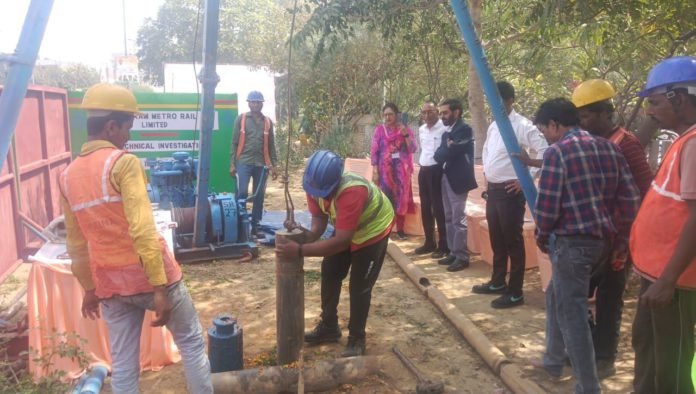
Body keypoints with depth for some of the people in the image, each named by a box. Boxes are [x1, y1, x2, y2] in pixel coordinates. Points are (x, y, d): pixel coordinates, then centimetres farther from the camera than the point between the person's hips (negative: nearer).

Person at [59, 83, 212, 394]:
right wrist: (160, 288, -20)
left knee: (122, 363, 13)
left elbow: (76, 244, 12)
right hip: (148, 274, -6)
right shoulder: (123, 163, -15)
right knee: (191, 342, 13)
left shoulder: (67, 176, 5)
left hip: (110, 283, 6)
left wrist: (89, 289, 22)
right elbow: (142, 230, -22)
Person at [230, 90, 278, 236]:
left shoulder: (268, 122, 10)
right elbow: (235, 142, 3)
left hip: (261, 164, 3)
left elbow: (271, 145, 13)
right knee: (242, 192, -11)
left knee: (259, 196, 5)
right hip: (244, 162, -3)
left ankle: (255, 226, 15)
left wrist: (274, 165, 7)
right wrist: (232, 163, -3)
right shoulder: (241, 119, 4)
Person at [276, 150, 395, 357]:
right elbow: (319, 215, -11)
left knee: (359, 286, -6)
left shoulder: (351, 192, -45)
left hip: (373, 229, -7)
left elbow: (341, 241, -45)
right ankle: (329, 327, 29)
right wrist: (312, 234, -33)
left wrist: (300, 250, -49)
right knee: (329, 273, 12)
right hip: (345, 228, 7)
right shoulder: (317, 185, -23)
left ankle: (357, 339, 13)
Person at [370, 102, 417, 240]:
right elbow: (374, 151, -3)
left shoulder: (405, 129, 4)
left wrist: (406, 135, -16)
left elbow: (413, 149, -3)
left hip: (401, 170, 2)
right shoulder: (379, 129, 0)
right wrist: (375, 171, -9)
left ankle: (400, 229, 16)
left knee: (401, 198, 6)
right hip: (385, 169, -2)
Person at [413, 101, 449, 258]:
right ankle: (429, 242, 24)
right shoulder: (421, 129, 11)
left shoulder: (444, 128, -13)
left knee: (438, 208, -2)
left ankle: (443, 246, 7)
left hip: (436, 170, -8)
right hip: (423, 170, 8)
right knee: (425, 208, 12)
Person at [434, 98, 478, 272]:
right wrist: (447, 148, -12)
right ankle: (453, 252, 22)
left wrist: (444, 151, -2)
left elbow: (450, 152, -21)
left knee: (458, 219, -5)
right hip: (446, 178, 9)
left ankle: (462, 256, 3)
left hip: (458, 180, -9)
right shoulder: (447, 132, 15)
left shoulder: (464, 129, -11)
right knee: (449, 218, 13)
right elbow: (438, 155, 5)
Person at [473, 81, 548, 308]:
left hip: (510, 191, -8)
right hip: (493, 189, 8)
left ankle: (515, 293, 8)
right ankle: (497, 283, 32)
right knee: (496, 239, 18)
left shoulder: (522, 126, -13)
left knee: (513, 241, -1)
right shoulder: (494, 126, 13)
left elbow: (544, 151, -20)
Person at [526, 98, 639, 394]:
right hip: (603, 240, 9)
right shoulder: (608, 147, 10)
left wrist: (542, 238, 2)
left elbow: (546, 205, -15)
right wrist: (620, 240, 14)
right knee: (557, 297, 25)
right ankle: (553, 360, 37)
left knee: (572, 314, 2)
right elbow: (630, 199, 7)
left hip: (572, 242, -9)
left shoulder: (557, 151, -11)